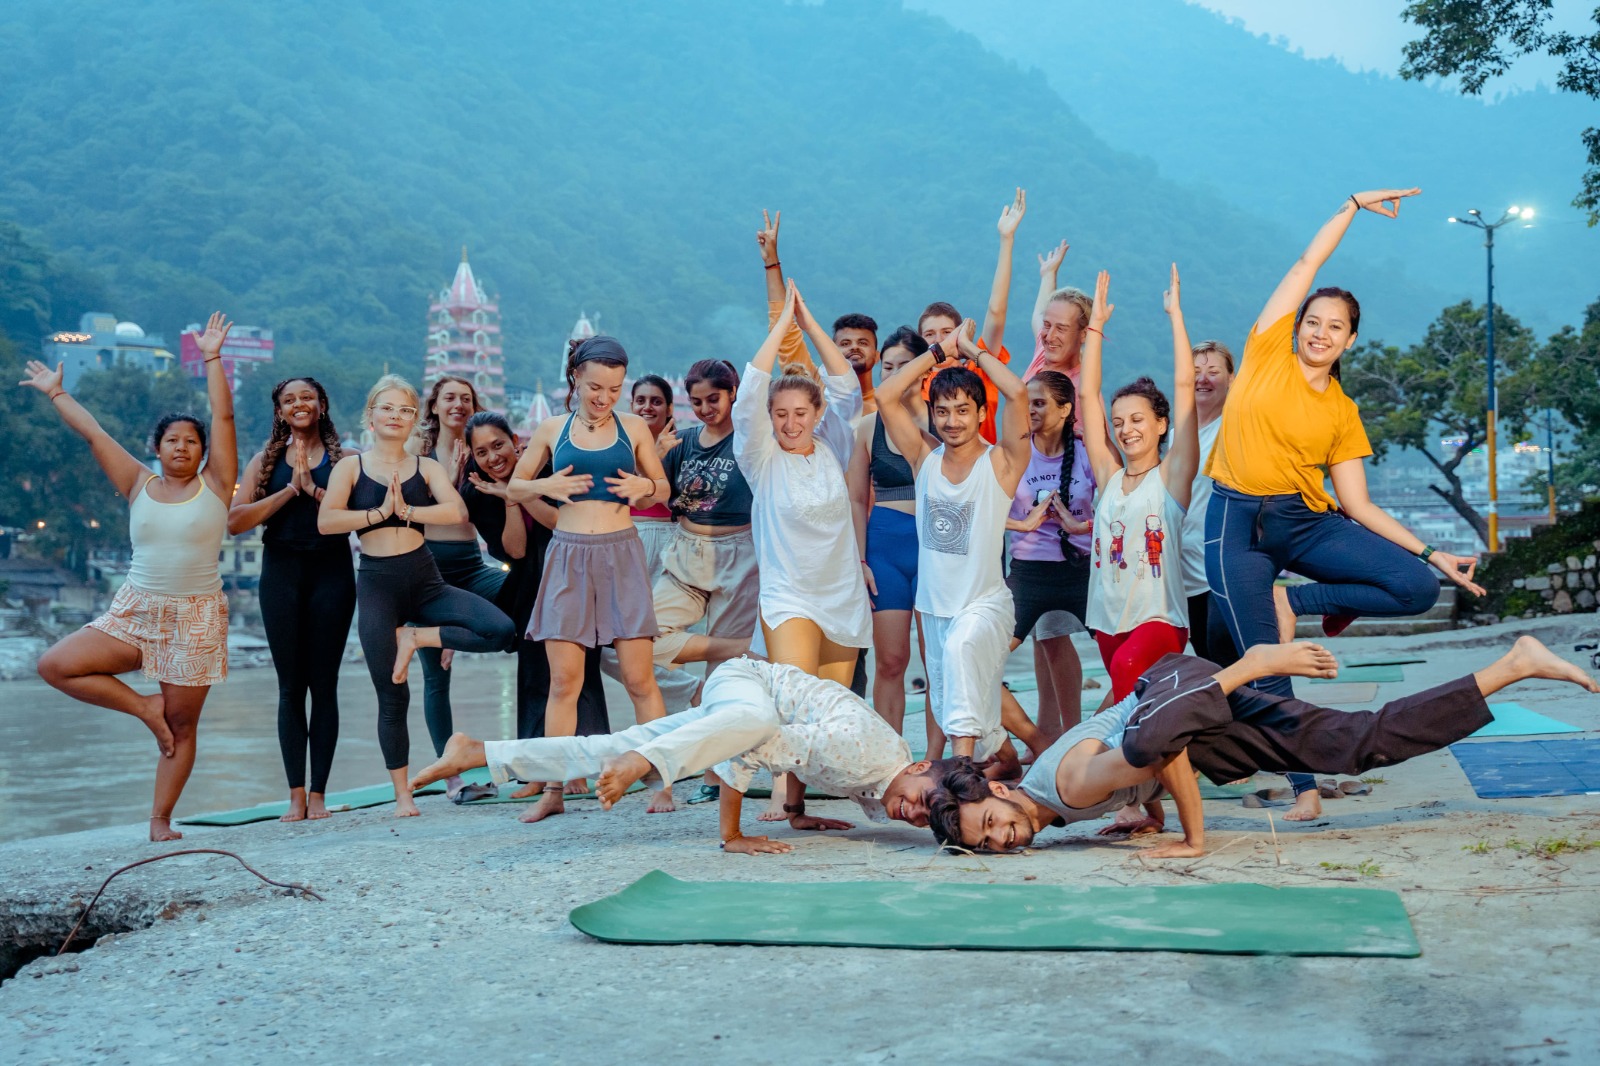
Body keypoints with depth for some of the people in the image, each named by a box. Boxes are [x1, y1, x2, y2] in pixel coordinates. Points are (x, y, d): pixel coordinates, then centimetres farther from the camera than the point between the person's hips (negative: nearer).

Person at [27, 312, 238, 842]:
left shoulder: (214, 484, -1)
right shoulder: (140, 485, 5)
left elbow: (223, 417, -8)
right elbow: (93, 432, 10)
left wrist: (212, 358, -8)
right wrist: (56, 393, 15)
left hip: (195, 619, -3)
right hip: (134, 613, 3)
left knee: (181, 726, 2)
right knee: (54, 665, -10)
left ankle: (160, 821, 14)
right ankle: (144, 707, 4)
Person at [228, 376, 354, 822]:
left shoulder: (343, 459, 7)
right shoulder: (265, 461, 10)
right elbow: (235, 521, -2)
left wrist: (312, 487, -12)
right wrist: (288, 491, -8)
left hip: (331, 571, -1)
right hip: (282, 571, 1)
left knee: (324, 684, 0)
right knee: (290, 686, 1)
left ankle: (318, 794, 4)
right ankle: (296, 795, 4)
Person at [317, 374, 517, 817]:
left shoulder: (427, 467, 7)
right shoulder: (351, 467, 4)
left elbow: (457, 512, -12)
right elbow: (326, 521, -11)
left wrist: (405, 510, -17)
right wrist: (379, 511, -14)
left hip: (426, 581, 2)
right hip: (377, 584, -2)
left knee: (501, 631, -19)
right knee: (392, 697, 1)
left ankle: (415, 638, 0)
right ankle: (402, 795, 13)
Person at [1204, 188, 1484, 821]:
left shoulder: (1343, 413, 9)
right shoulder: (1268, 354, 4)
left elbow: (1359, 507, 6)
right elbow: (1308, 262, 4)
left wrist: (1434, 554, -2)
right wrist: (1354, 204, 14)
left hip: (1306, 521, 3)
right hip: (1237, 522, -3)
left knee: (1419, 587, -16)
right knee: (1268, 670, -7)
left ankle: (1293, 601, 3)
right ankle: (1305, 788, 9)